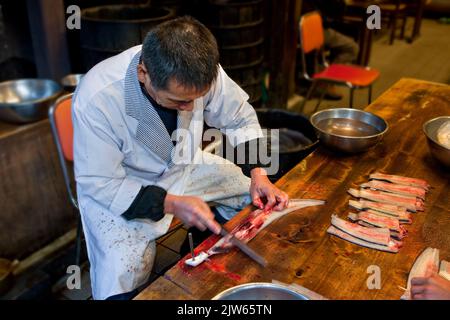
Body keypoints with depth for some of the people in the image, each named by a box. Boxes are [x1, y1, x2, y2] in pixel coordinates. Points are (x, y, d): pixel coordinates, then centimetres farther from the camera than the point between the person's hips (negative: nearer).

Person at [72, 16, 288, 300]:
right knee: (120, 283, -24)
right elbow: (99, 185, -23)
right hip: (116, 187, -4)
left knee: (264, 199, -1)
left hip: (184, 165, 5)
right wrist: (171, 203, -31)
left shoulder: (198, 70, -22)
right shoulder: (95, 99, -33)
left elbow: (240, 117, -5)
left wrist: (258, 175, -16)